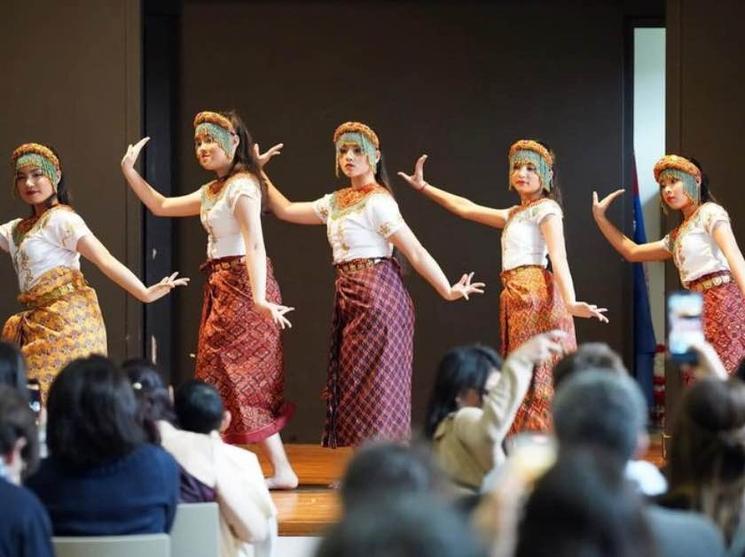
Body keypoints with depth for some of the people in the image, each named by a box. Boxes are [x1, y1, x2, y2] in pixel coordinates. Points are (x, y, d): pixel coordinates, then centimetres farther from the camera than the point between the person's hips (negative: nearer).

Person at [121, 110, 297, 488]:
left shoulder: (242, 186, -13)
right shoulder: (212, 192, 16)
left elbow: (254, 244, -24)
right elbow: (161, 207, 26)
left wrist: (259, 298, -35)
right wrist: (129, 171, 20)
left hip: (241, 284, -10)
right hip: (221, 286, 10)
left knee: (240, 375, -9)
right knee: (226, 375, 9)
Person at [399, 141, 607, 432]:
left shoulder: (546, 208, -3)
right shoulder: (514, 214, 22)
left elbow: (559, 257, -17)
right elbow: (466, 208, 29)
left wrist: (570, 302, -31)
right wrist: (423, 186, 31)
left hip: (536, 294, -9)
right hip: (516, 297, 9)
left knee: (538, 378, -12)